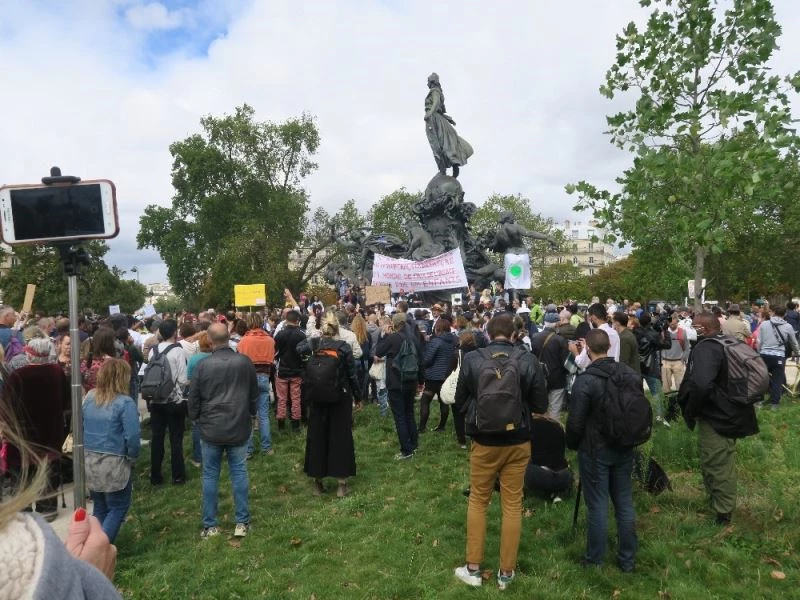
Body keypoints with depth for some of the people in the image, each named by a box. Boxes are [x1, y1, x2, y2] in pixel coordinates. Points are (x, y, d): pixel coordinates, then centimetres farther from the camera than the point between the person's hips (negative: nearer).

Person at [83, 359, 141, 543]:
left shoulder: (89, 397, 1)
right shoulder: (125, 403, -18)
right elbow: (132, 436, -21)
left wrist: (90, 449, 17)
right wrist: (133, 456, -4)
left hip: (89, 461, 6)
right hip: (114, 464, -6)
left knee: (100, 508, 20)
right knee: (118, 508, 9)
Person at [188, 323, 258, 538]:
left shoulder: (204, 365, -12)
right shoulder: (245, 362, -7)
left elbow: (193, 397, -2)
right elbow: (254, 394, 5)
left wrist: (196, 419, 16)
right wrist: (249, 414, 21)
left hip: (211, 429, -1)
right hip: (239, 427, 1)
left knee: (210, 476, 11)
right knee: (239, 474, 10)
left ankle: (209, 526, 20)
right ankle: (242, 523, 17)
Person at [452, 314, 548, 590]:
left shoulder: (471, 359, -12)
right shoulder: (529, 361, -12)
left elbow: (460, 402, -2)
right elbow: (541, 405, -4)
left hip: (484, 441, 0)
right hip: (518, 442, 1)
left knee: (477, 502, 16)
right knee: (512, 505, 14)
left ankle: (472, 569, 24)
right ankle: (506, 573, 26)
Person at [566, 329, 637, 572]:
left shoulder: (585, 380, -21)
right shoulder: (628, 372, -2)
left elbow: (575, 421, -16)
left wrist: (572, 444, 4)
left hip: (595, 451, -6)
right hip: (624, 448, 6)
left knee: (597, 505, 5)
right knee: (625, 503, 14)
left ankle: (594, 559, 18)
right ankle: (627, 559, 26)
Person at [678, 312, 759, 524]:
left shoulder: (705, 348, -25)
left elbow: (700, 385, -40)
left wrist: (690, 411, -23)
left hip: (715, 418, -10)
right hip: (730, 414, 10)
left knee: (715, 465, 4)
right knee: (724, 464, 25)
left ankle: (722, 513, 17)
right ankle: (724, 505, 43)